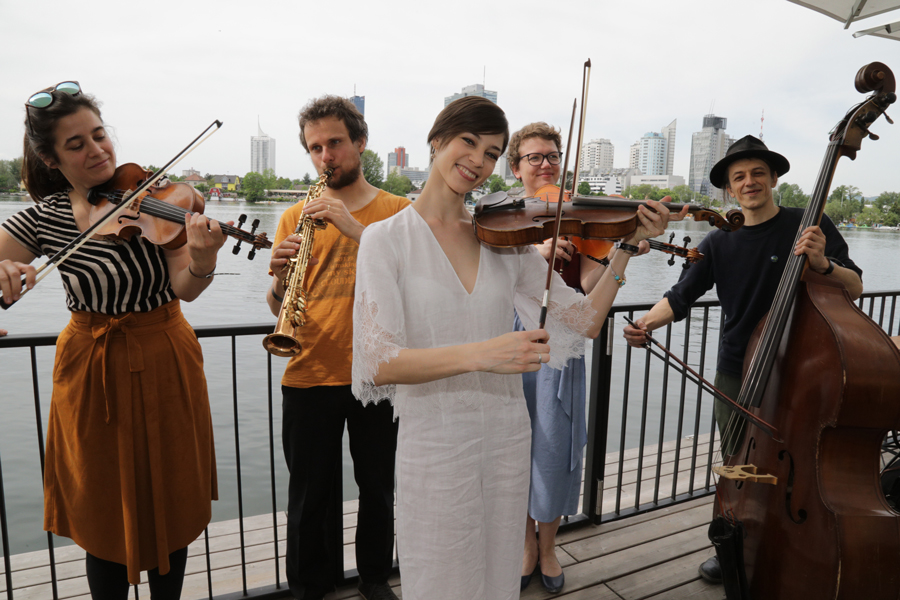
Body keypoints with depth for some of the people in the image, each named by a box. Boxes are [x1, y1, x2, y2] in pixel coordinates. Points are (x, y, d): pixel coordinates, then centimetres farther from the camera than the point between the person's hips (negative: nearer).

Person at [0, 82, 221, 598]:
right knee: (104, 511, 12)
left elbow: (183, 289, -17)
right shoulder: (45, 216, -1)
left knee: (167, 502, 11)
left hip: (161, 363, -1)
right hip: (90, 371, 2)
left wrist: (202, 263, -40)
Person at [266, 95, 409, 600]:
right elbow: (279, 308, 5)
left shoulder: (398, 210, 3)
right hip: (309, 376, 1)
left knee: (378, 487, 13)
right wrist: (280, 279, -17)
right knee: (309, 495, 11)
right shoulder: (297, 217, 7)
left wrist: (355, 228, -23)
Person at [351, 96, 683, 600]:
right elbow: (379, 363, -19)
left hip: (507, 441, 4)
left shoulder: (508, 238, 4)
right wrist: (479, 354, -31)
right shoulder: (387, 239, -7)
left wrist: (626, 248, -8)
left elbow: (584, 322, 2)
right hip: (434, 443, -3)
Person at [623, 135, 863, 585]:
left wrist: (823, 263, -28)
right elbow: (681, 296, -2)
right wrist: (647, 323, -20)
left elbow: (854, 289, -7)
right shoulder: (720, 242, 3)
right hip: (735, 374, 3)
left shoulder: (809, 225, -4)